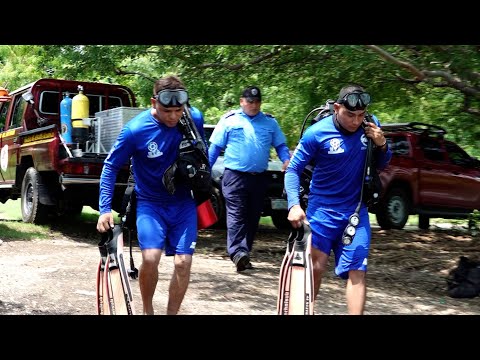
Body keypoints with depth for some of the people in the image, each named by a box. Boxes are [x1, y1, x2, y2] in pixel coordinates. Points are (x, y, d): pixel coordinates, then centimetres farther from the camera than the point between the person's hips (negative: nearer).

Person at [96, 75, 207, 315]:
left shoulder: (195, 119, -10)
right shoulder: (135, 129, -18)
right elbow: (111, 167, -7)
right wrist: (105, 209, -12)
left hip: (183, 203, 2)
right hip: (150, 203, -2)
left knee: (183, 262, -9)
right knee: (151, 257, -21)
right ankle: (147, 311, 6)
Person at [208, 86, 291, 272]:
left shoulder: (270, 122, 13)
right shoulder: (229, 120, 5)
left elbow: (281, 145, 13)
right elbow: (215, 147, 5)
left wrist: (286, 160, -7)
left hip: (259, 178, 4)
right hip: (235, 176, -4)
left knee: (253, 217, 8)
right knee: (236, 214, -14)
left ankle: (245, 253, 17)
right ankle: (237, 252, -23)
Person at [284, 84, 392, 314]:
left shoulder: (371, 125, -4)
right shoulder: (317, 133, -15)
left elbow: (382, 165, 9)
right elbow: (293, 170, -8)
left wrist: (382, 145, -12)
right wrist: (294, 205, -22)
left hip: (356, 211, 2)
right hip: (322, 210, -2)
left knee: (356, 271, -2)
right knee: (315, 267, 5)